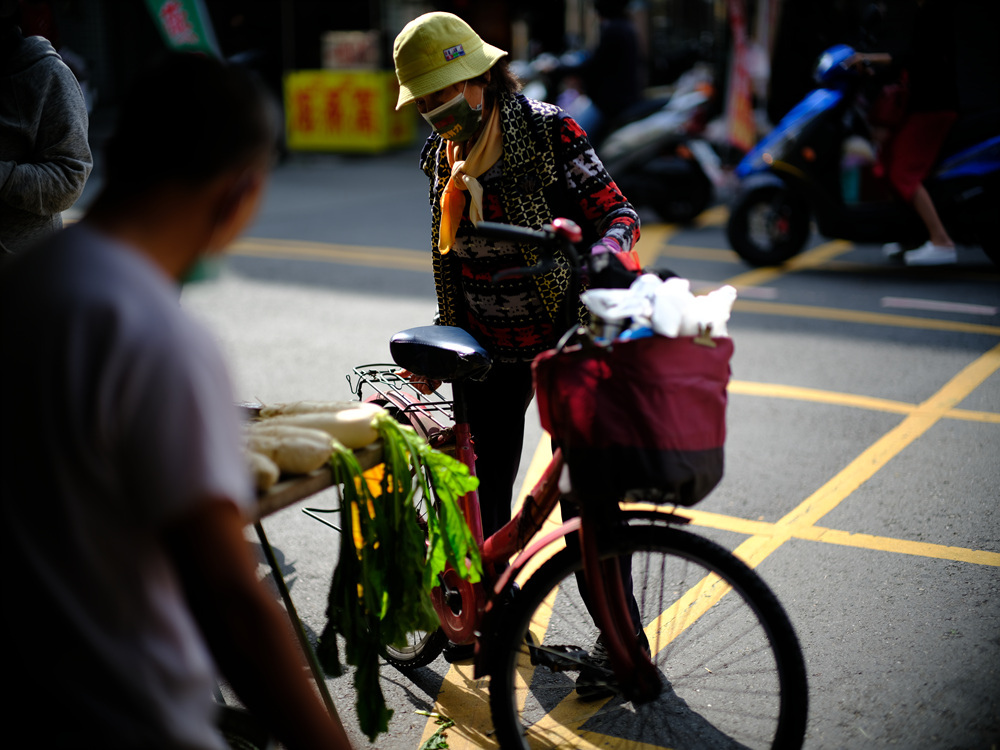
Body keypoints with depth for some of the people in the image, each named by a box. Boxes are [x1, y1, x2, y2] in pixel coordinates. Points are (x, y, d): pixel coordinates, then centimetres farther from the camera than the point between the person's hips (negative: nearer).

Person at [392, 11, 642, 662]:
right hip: (489, 349, 6)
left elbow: (616, 211, -13)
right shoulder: (445, 156, 7)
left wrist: (607, 259, -35)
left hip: (565, 338, -5)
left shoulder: (547, 130, -12)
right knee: (484, 490, 10)